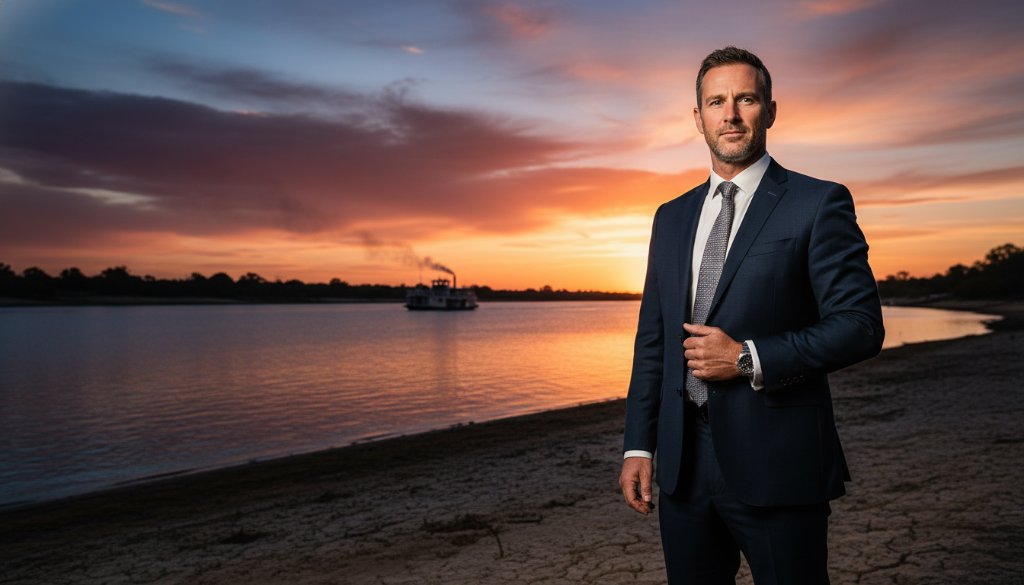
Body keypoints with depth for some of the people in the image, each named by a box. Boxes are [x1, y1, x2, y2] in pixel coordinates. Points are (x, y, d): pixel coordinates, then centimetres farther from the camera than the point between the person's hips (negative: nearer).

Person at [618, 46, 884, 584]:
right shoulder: (672, 217, 11)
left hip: (775, 464, -4)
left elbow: (861, 325, -8)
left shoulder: (819, 204, -3)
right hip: (683, 463, 5)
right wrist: (638, 445, 6)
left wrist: (748, 359, -17)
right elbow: (652, 338, 11)